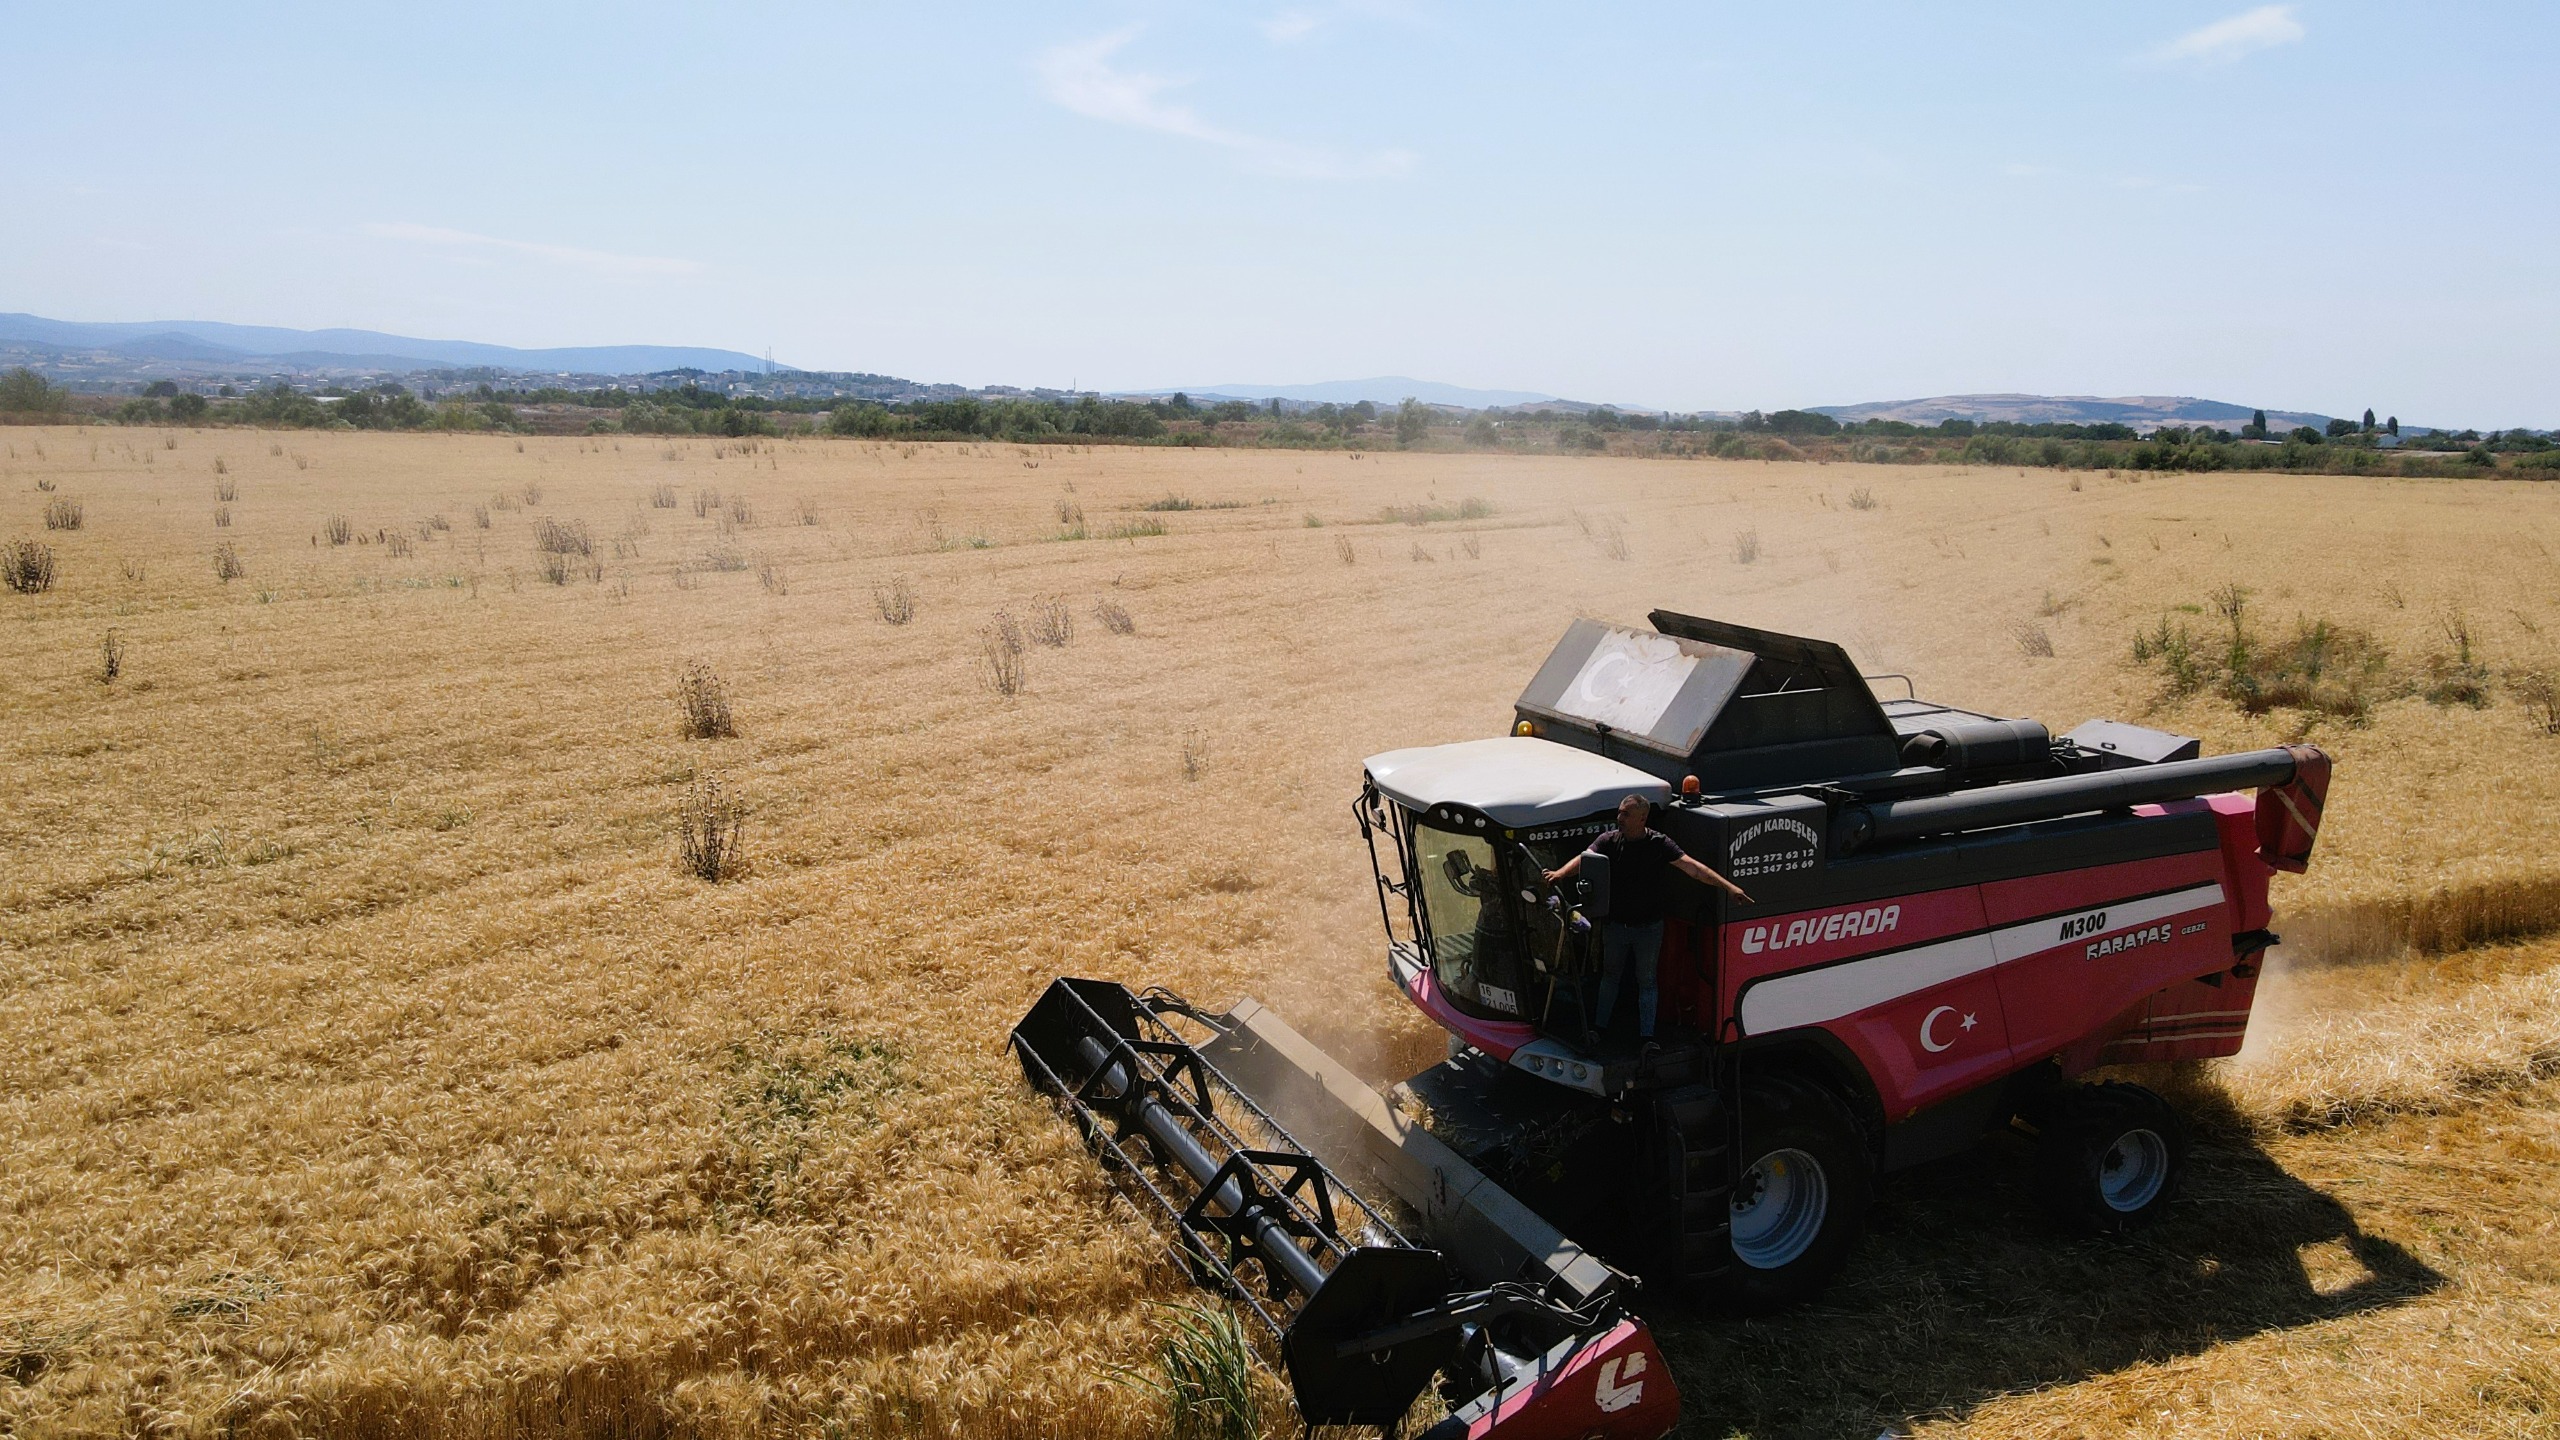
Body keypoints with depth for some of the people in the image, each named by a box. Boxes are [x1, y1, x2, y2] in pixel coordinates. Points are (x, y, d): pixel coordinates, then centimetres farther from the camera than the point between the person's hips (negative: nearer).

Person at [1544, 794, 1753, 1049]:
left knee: (1647, 980, 8)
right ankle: (1599, 1025, 32)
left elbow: (1692, 867, -19)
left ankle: (1647, 1035, 16)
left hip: (1649, 928, -2)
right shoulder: (1609, 841, -7)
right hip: (1614, 925, 2)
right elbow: (1585, 858, -21)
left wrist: (1728, 886, -28)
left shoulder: (1659, 844, -12)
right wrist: (1561, 872, -43)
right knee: (1610, 975, 17)